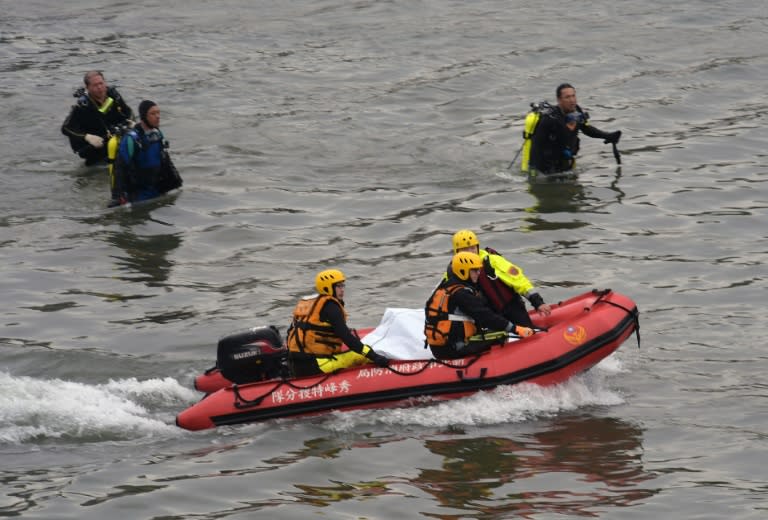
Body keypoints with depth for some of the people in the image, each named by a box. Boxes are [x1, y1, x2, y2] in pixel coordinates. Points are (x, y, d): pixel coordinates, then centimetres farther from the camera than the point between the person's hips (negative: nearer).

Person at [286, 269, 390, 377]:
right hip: (313, 366, -9)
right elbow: (346, 337, -17)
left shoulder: (304, 303, 18)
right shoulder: (330, 306, -8)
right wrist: (374, 357, -20)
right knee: (361, 356, -14)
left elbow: (291, 331, 27)